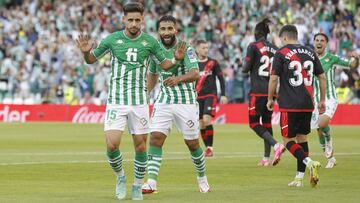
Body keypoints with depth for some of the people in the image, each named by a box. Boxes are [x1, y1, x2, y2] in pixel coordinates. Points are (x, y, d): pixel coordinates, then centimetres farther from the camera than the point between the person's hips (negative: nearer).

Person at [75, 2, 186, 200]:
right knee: (112, 145, -13)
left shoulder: (150, 41, -1)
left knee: (140, 146, 4)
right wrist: (86, 52, -14)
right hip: (116, 101, -1)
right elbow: (91, 59, 8)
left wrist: (176, 59, -9)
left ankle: (138, 186, 23)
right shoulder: (112, 39, -4)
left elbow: (164, 64, 12)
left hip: (139, 102, 1)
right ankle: (120, 177, 14)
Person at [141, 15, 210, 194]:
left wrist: (178, 79, -44)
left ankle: (202, 178, 27)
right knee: (155, 138, -13)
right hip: (163, 101, 3)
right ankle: (152, 183, -15)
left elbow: (195, 73, -26)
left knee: (192, 144, 4)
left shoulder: (185, 49, -12)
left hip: (186, 102, -3)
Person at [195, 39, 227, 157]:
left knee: (207, 119, -20)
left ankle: (210, 147, -15)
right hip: (198, 97, 3)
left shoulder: (213, 63, 2)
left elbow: (221, 79, 5)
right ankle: (207, 148, 13)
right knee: (201, 124, 2)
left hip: (211, 95, -3)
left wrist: (223, 95, 0)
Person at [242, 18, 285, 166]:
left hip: (257, 91, -6)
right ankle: (266, 158, 12)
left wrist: (245, 66, 14)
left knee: (254, 123, -1)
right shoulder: (274, 49, 9)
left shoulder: (253, 46, -7)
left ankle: (276, 145, -21)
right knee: (267, 122, 12)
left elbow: (246, 68, -7)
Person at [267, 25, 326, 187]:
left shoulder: (281, 53, -4)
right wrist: (322, 100, 21)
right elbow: (322, 77, 13)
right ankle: (299, 178, 12)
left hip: (289, 105, -5)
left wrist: (270, 99, 5)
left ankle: (309, 163, -22)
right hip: (308, 105, 5)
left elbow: (273, 78, -8)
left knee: (288, 140, 1)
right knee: (302, 138, 14)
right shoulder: (310, 53, 11)